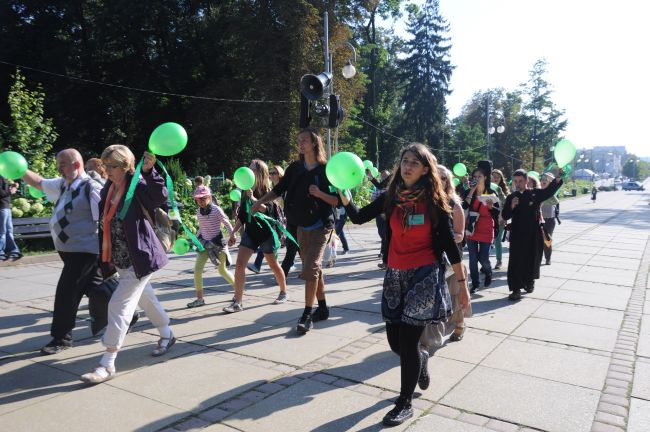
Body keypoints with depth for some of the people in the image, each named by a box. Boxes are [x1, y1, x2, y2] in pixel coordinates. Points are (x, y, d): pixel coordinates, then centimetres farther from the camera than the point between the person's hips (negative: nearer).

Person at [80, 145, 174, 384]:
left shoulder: (137, 185, -15)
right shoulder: (108, 189, 7)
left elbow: (160, 197, -33)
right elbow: (106, 221, 19)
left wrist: (149, 171, -42)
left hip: (138, 259, -9)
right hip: (121, 260, 9)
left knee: (119, 305, -9)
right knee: (146, 299, 22)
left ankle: (107, 364, 0)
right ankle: (167, 335, 43)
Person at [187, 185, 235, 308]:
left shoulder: (216, 210, -13)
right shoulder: (199, 212, 3)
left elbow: (227, 223, -9)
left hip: (218, 242, -5)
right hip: (205, 243, 5)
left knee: (222, 270, 4)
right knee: (197, 270, -5)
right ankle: (200, 299, 6)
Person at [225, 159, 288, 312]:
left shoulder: (267, 192, -8)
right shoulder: (246, 192, 6)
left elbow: (267, 210, -26)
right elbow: (241, 216, 12)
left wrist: (252, 197, -30)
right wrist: (233, 233, 11)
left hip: (266, 232, -4)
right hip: (250, 231, 4)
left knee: (273, 265, 11)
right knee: (239, 264, -10)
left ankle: (283, 292, 35)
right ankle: (238, 302, -7)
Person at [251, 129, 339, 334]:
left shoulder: (325, 170, -9)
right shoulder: (294, 168, 4)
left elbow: (337, 201, -8)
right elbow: (278, 190, 4)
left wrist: (319, 193, -22)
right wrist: (260, 202, -8)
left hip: (319, 227, -5)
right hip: (301, 228, 5)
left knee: (310, 269, -14)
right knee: (313, 269, 13)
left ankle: (306, 315, -7)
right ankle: (322, 309, 26)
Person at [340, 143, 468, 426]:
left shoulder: (434, 201, -7)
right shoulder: (390, 198, 1)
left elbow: (449, 243, -4)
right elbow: (358, 217, 0)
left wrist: (462, 283, -3)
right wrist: (343, 194, -18)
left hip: (425, 275, -4)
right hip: (395, 275, 4)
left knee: (408, 341, -3)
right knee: (395, 340, 11)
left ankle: (405, 403, 18)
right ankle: (421, 360, 47)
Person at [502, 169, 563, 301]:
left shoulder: (535, 194, 1)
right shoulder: (511, 197, 3)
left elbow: (549, 191, -15)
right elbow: (505, 216, -1)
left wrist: (558, 179, -30)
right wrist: (512, 207, -19)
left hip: (533, 235, 0)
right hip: (517, 235, 0)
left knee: (532, 260, 12)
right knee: (516, 261, -7)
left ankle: (529, 282, 36)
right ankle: (516, 289, -3)